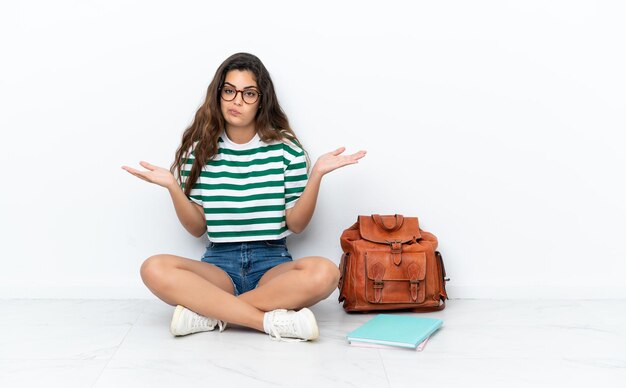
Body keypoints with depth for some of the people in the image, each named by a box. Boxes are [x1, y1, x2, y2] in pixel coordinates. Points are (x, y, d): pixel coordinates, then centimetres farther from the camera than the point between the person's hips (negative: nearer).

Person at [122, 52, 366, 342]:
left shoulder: (286, 149, 1)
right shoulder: (200, 150, 5)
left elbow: (296, 224, 0)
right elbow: (197, 228, 5)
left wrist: (316, 175, -12)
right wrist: (173, 187, -10)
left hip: (272, 264, 0)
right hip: (219, 263, 1)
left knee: (324, 272, -33)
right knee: (154, 269, -30)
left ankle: (207, 313, -24)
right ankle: (274, 321, -29)